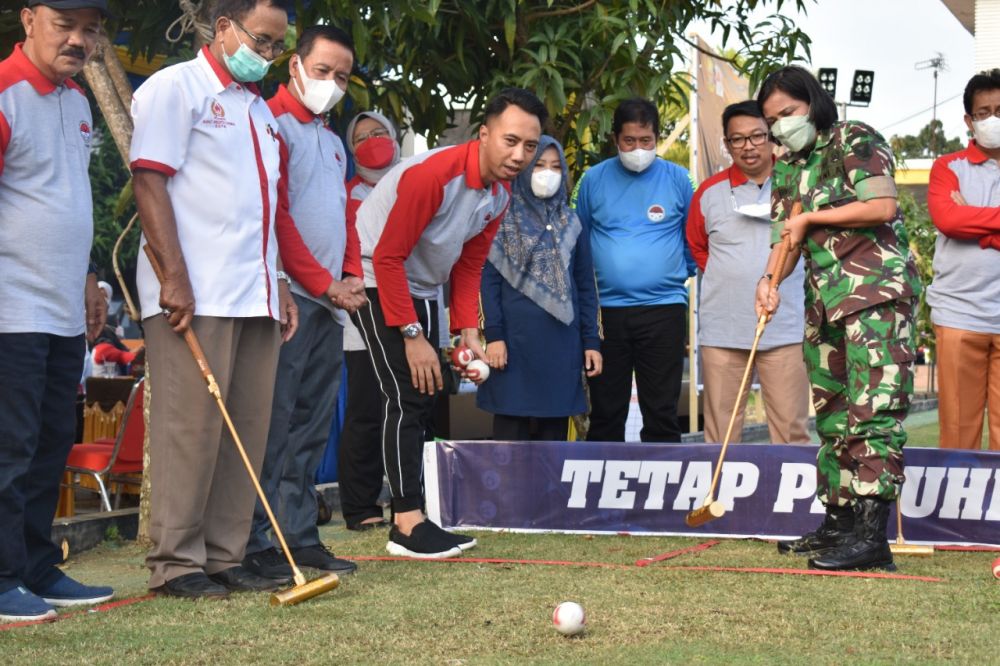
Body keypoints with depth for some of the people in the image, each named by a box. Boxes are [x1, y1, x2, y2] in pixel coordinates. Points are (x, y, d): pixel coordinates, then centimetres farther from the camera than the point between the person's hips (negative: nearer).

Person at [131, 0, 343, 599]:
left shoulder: (260, 110, 23)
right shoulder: (175, 88, -1)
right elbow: (150, 181, -10)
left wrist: (280, 283, 19)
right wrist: (174, 275, -17)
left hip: (256, 296, 8)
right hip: (194, 296, -8)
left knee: (248, 428, 5)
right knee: (191, 423, -7)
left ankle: (225, 557, 11)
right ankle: (176, 563, -1)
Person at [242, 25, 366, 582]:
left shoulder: (334, 142, 23)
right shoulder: (272, 123, -5)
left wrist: (352, 276, 9)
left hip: (331, 304, 9)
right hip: (287, 299, -8)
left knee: (313, 425, 9)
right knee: (274, 421, -9)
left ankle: (301, 535, 14)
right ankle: (259, 543, -8)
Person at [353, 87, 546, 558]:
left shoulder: (500, 194, -1)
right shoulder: (432, 174, -28)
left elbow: (468, 266, 10)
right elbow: (387, 257, -26)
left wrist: (468, 332, -1)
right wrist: (412, 335, -24)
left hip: (420, 289, 9)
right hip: (376, 281, -9)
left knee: (421, 399, 10)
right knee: (407, 396, -15)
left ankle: (409, 516, 17)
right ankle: (407, 524, -14)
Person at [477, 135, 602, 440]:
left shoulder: (571, 224, 15)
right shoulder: (504, 219, 4)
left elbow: (585, 287, 15)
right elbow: (489, 280, -1)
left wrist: (591, 341, 7)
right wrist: (493, 335, -11)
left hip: (561, 344, 3)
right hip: (515, 342, -3)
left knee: (554, 436, 4)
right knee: (511, 432, -3)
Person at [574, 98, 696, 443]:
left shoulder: (677, 178, 1)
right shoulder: (594, 179, 4)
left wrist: (683, 272, 10)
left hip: (663, 307, -1)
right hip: (606, 308, 1)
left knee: (662, 411, 2)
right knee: (605, 411, 9)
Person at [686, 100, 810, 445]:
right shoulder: (710, 192, 7)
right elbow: (697, 247, 22)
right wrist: (728, 277, 12)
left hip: (785, 328, -1)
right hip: (722, 329, 1)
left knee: (791, 428, -3)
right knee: (720, 431, 3)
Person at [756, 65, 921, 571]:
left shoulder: (854, 140, -4)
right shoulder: (786, 169, 17)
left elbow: (882, 206, -15)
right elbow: (787, 238, 13)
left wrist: (812, 217, -9)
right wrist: (770, 279, -7)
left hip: (876, 291, -8)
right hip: (824, 298, 8)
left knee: (873, 409, -15)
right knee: (831, 412, 11)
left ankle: (872, 535, -20)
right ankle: (838, 522, 19)